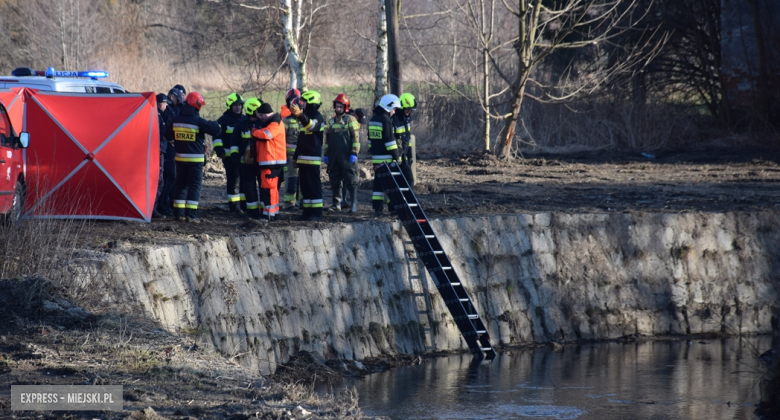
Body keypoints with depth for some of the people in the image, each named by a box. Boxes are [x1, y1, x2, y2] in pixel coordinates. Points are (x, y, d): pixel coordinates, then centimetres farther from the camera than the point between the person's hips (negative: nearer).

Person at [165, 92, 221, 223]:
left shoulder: (175, 120, 0)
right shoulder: (198, 121, -15)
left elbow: (168, 135, 12)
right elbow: (215, 131, -15)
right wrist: (214, 124, 6)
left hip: (180, 158, 5)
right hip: (195, 158, -5)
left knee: (181, 184, 15)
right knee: (195, 185, -1)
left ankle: (179, 213, 14)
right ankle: (191, 214, -10)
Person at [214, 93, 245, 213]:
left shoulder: (244, 120, 14)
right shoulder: (224, 120, -3)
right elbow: (217, 136, -10)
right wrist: (218, 149, -22)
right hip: (229, 156, -6)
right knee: (233, 180, -6)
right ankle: (234, 204, -1)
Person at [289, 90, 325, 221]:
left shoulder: (317, 117, -10)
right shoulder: (305, 117, 19)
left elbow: (310, 125, -36)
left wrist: (300, 115, -55)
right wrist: (295, 156, 24)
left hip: (313, 158, -9)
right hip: (303, 158, 9)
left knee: (314, 186, -8)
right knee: (304, 186, 9)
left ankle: (317, 211, -7)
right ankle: (307, 211, 12)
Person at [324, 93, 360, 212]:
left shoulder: (351, 120, -3)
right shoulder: (331, 121, 15)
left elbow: (356, 138, -7)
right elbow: (327, 139, 20)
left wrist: (354, 153, -13)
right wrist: (326, 154, 15)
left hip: (347, 157, -6)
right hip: (334, 157, 6)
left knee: (351, 180, -5)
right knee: (335, 181, 8)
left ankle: (353, 204, -5)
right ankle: (336, 204, 15)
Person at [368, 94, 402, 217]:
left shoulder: (373, 119, 14)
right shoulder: (386, 120, -13)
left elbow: (370, 138, 21)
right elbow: (390, 140, -16)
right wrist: (396, 156, -12)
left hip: (376, 157, 8)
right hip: (387, 158, -8)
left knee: (378, 182, 9)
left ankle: (377, 208, 7)